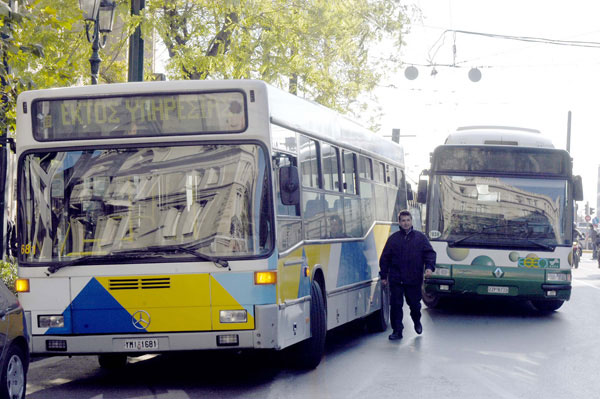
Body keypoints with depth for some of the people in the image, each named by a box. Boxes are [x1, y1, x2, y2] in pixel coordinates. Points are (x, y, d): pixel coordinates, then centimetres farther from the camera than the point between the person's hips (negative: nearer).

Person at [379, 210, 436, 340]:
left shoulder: (420, 237, 6)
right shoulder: (393, 238, 6)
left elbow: (430, 253, 4)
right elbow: (385, 258, 9)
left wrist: (429, 267, -13)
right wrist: (383, 275, 6)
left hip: (414, 279, 0)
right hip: (396, 280, 0)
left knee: (414, 303, 10)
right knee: (396, 305, -3)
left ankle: (417, 321, 40)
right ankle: (397, 331, 4)